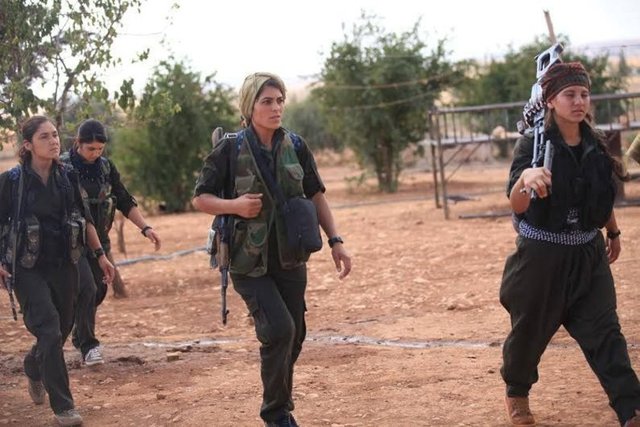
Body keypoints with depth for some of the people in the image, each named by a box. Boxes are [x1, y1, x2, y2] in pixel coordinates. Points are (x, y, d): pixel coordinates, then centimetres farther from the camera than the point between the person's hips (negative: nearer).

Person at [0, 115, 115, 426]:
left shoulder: (67, 177, 3)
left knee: (62, 330, 13)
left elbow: (85, 219, 13)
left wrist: (101, 255, 12)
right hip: (29, 269, -5)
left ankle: (33, 368, 46)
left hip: (64, 266, 5)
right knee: (50, 331, -14)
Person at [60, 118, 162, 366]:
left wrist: (145, 228, -2)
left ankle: (79, 335, 30)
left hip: (99, 241, 5)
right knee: (86, 288, -17)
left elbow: (125, 202, 9)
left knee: (98, 291, 9)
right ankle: (88, 346, -9)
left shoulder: (106, 167, 5)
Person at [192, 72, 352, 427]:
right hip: (249, 261, -4)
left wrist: (335, 242, 1)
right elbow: (199, 198, -4)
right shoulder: (230, 149, -10)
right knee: (279, 328, -18)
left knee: (293, 337, 9)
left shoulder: (295, 146, 1)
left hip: (290, 260, 4)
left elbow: (316, 196, 9)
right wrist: (235, 205, -22)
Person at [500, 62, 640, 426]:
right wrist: (525, 178, -50)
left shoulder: (595, 144, -1)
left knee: (605, 330, -2)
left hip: (588, 253, 4)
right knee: (530, 329, 12)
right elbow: (517, 205, -29)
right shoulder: (533, 144, -16)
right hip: (542, 255, -4)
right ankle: (517, 391, 37)